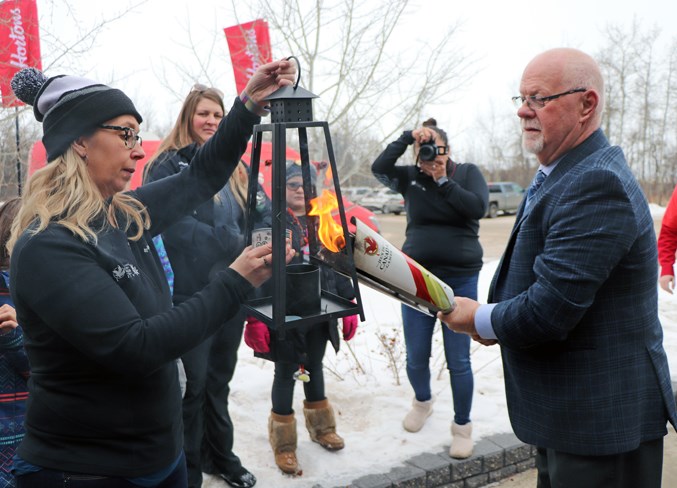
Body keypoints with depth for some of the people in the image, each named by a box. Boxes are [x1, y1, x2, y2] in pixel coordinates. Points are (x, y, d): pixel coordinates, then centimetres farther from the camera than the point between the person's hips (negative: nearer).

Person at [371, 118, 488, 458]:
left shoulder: (467, 172, 0)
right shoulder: (411, 177, 3)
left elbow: (478, 207, -16)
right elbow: (378, 168, -13)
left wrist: (443, 181, -15)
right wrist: (407, 137, -17)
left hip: (460, 279, -2)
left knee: (458, 361, 2)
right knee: (416, 357, 11)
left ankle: (462, 425, 21)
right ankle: (422, 400, 41)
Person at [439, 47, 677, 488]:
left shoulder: (597, 184, -24)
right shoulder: (564, 175, 10)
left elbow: (549, 311, -28)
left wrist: (479, 320, -11)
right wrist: (499, 319, 0)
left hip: (601, 422, -10)